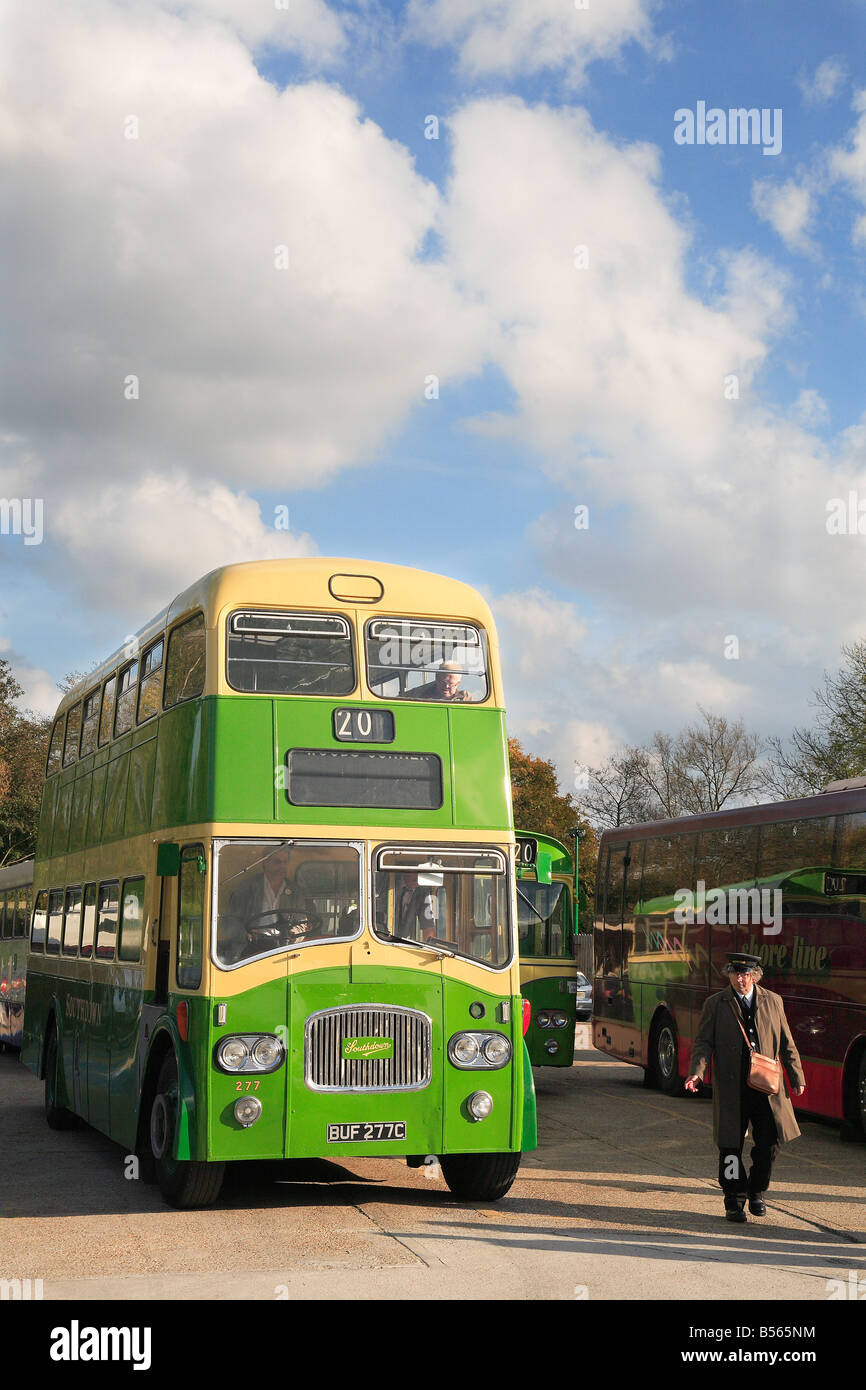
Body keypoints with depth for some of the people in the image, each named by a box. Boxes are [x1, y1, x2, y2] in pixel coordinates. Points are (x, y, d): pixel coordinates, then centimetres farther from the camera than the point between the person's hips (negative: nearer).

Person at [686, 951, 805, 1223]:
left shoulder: (773, 1002, 11)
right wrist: (696, 1073, -15)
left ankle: (756, 1192, 25)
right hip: (731, 1089, -2)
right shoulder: (715, 1004, 5)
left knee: (769, 1143, 3)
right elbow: (703, 1042, 1)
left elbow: (786, 1043, 15)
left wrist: (797, 1077, 11)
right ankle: (734, 1202, 12)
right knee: (731, 1147, 0)